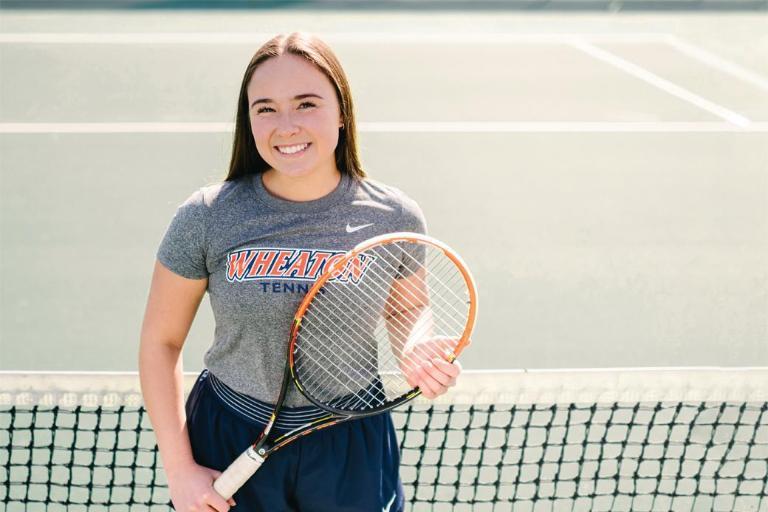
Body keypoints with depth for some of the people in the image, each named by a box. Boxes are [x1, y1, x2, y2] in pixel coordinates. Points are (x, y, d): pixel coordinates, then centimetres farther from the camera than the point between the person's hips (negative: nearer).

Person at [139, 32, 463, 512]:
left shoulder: (394, 218, -10)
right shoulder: (205, 218, -13)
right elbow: (160, 343, -3)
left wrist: (426, 363, -15)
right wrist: (179, 470, -7)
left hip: (351, 449, 1)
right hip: (227, 442, -1)